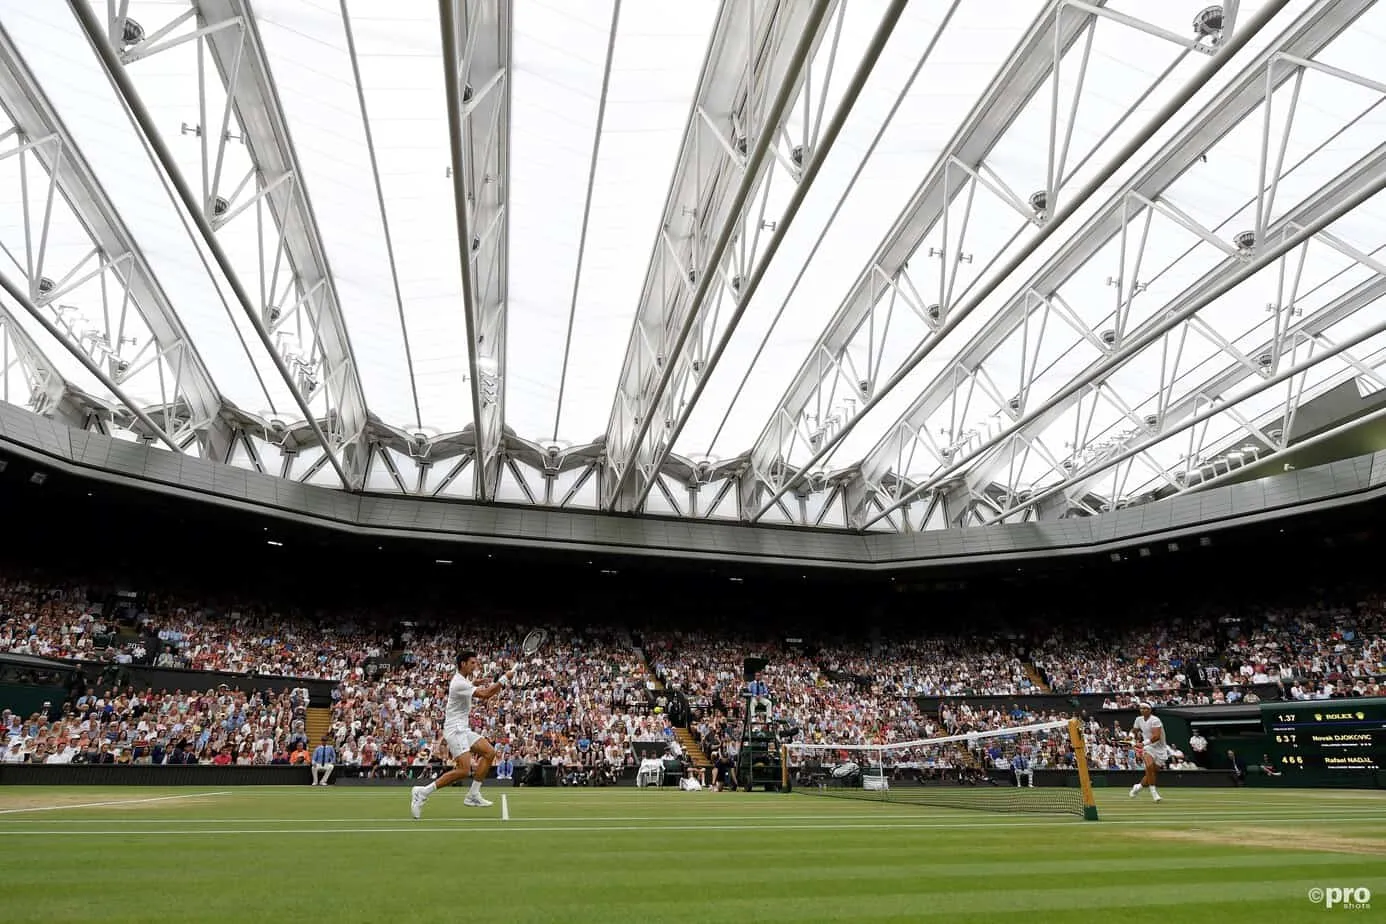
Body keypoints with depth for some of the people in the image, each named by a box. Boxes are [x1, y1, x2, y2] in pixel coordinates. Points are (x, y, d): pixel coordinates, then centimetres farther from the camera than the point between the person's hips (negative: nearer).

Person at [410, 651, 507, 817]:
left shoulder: (465, 681, 14)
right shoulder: (459, 683, -18)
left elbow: (482, 695, 23)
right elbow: (484, 694, -25)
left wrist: (500, 685, 8)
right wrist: (504, 678, -20)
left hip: (464, 729, 10)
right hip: (455, 729, -10)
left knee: (489, 752, 1)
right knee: (464, 770, -19)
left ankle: (473, 795, 4)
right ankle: (422, 793, -10)